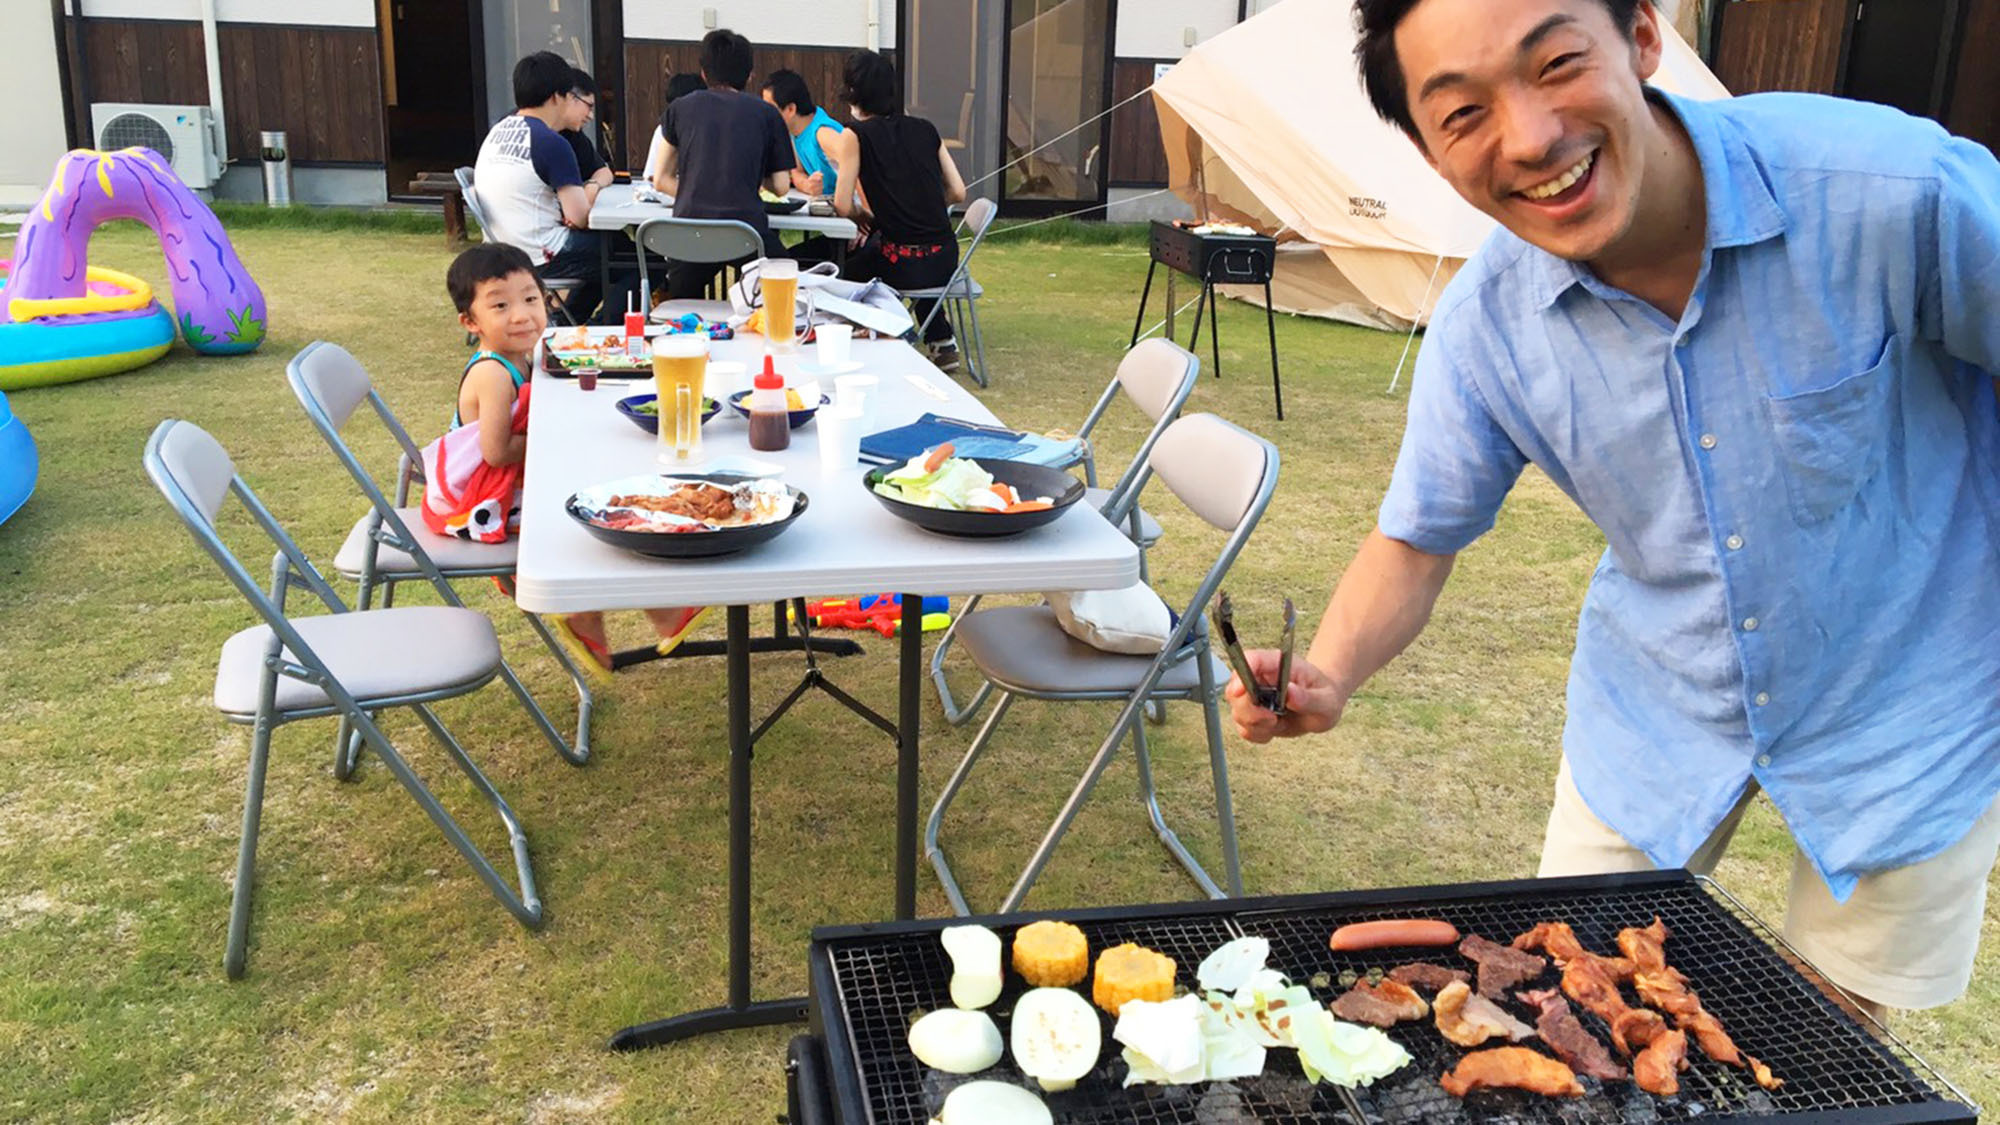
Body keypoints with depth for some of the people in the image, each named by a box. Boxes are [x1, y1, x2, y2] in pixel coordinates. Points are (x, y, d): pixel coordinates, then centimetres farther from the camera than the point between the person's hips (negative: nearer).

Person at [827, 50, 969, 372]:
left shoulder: (856, 136, -6)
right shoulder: (925, 129, 7)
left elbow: (843, 206, -9)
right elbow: (958, 193, 8)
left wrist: (866, 218, 11)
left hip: (904, 265, -5)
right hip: (945, 260, 5)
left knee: (845, 263, 25)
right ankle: (942, 343, 35)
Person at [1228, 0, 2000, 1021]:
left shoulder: (1895, 189, -29)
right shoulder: (1483, 324, -19)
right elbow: (1416, 538, -5)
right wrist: (1326, 678, -26)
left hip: (1903, 704, -1)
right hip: (1662, 707, 2)